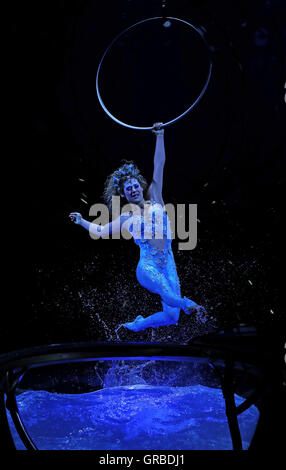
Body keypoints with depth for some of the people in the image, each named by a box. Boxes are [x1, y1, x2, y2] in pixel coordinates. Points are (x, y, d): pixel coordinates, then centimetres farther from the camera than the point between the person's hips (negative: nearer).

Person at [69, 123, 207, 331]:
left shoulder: (155, 200, 10)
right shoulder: (126, 218, 8)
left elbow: (159, 168, 5)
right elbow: (101, 231, 24)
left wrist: (160, 136, 2)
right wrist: (81, 221, 22)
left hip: (168, 267, 3)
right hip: (147, 268, -3)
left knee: (171, 317, 3)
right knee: (167, 292, -40)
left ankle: (137, 325, 24)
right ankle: (188, 304, -19)